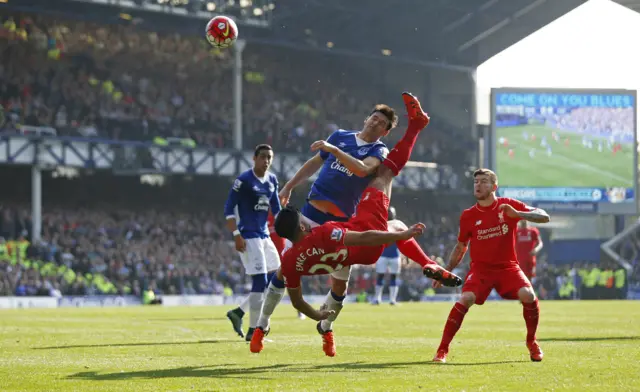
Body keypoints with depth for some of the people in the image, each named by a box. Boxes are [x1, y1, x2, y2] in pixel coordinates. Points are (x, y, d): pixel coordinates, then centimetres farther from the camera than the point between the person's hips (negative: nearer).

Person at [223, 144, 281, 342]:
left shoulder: (272, 180, 11)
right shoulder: (244, 180, -11)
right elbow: (229, 208, -11)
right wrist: (236, 235, -18)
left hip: (264, 235, 8)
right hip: (249, 236, -8)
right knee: (260, 281, -13)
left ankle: (238, 312, 18)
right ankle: (253, 331, -6)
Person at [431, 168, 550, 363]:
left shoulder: (508, 205, -3)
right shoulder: (468, 215, 0)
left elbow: (544, 217, -8)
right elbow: (460, 247, 14)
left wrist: (517, 214, -25)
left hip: (507, 266, 0)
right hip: (480, 268, 0)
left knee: (528, 295, -24)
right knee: (466, 299, -26)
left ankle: (532, 342, 1)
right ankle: (442, 349, -18)